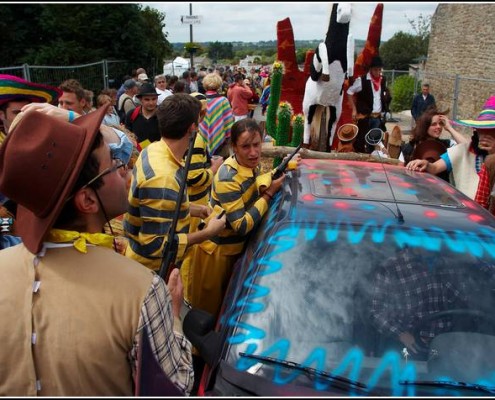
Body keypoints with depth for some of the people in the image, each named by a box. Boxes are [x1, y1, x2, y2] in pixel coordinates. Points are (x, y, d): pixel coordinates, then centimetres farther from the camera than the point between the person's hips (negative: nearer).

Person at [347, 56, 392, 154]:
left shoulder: (384, 80, 8)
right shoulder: (362, 80, -8)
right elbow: (350, 92, -2)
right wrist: (354, 110, -6)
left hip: (379, 117, 4)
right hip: (365, 116, -4)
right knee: (361, 139, -3)